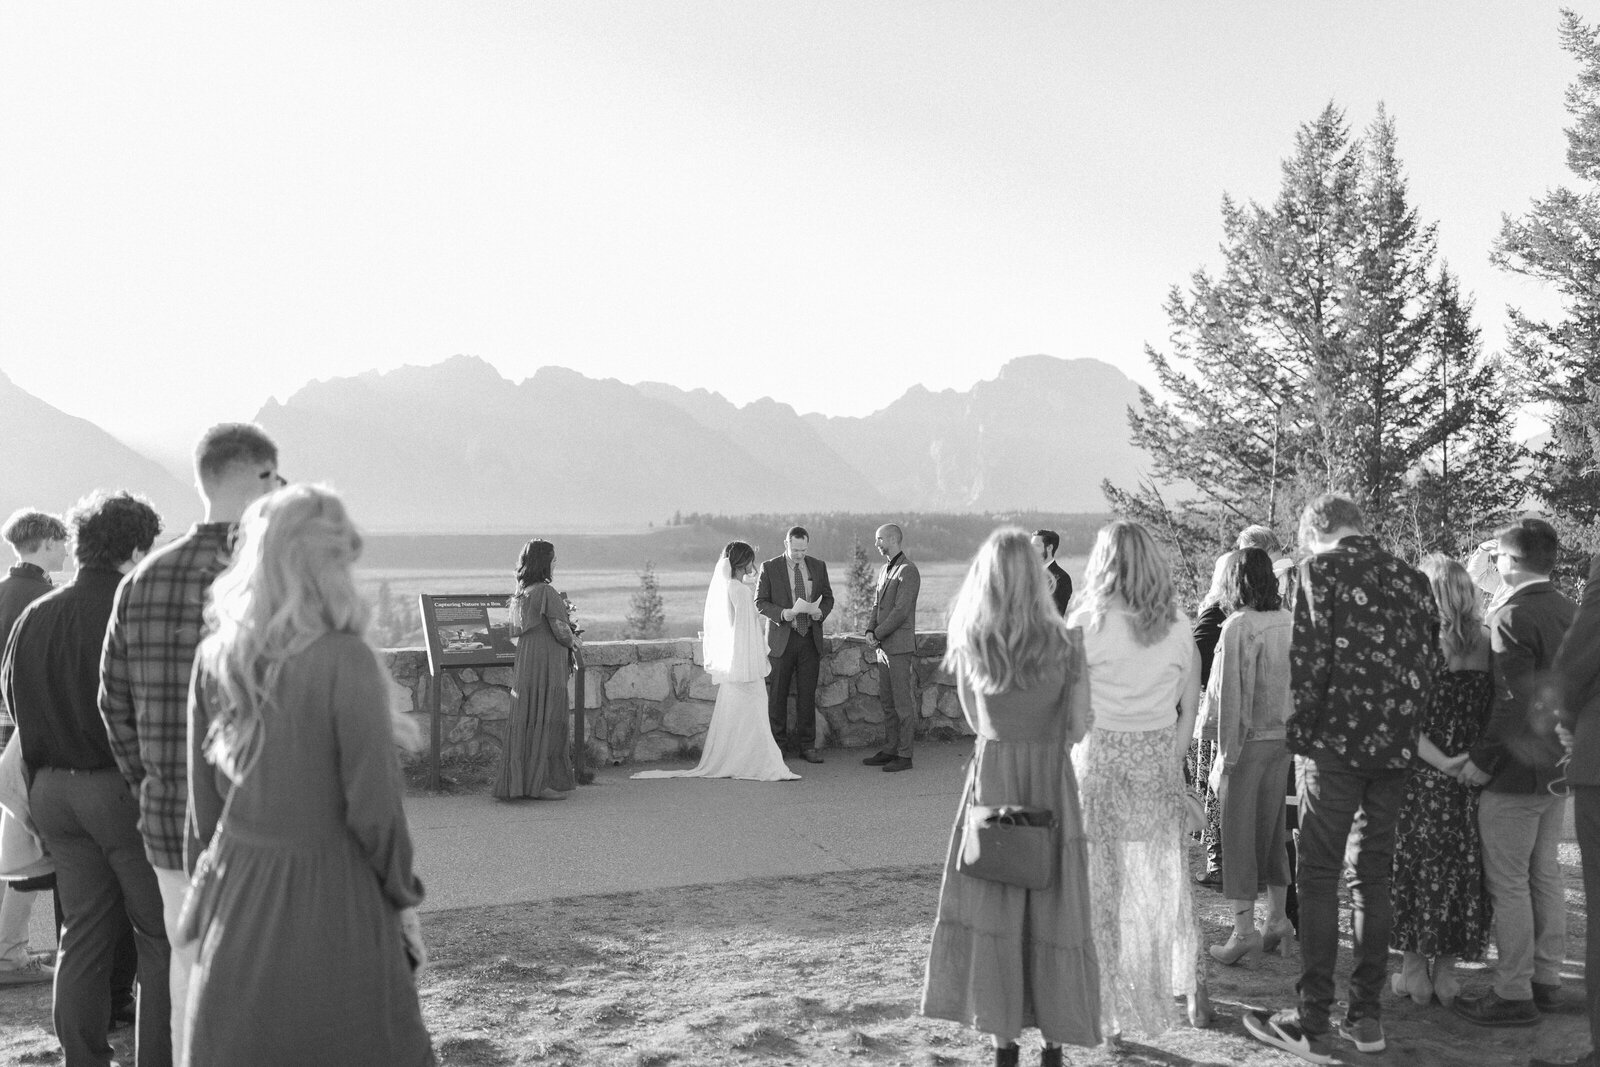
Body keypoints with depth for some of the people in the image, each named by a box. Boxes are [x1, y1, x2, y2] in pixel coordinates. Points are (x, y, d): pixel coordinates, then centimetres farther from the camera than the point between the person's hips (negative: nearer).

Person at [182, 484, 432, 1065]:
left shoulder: (216, 655, -1)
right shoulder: (346, 660, -17)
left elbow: (204, 795, 6)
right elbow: (373, 806, -14)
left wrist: (208, 884, 19)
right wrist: (404, 898, 0)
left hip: (235, 906, 6)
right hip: (328, 900, -5)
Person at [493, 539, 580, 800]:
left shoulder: (520, 593, 9)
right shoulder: (546, 592, -16)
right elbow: (561, 631, -17)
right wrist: (575, 642, 5)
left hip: (526, 661, 8)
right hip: (547, 663, -8)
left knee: (525, 720, 12)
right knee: (547, 720, -1)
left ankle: (516, 781, 18)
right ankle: (541, 783, 2)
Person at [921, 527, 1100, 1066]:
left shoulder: (968, 645, -5)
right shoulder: (1064, 644, -11)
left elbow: (976, 722, 5)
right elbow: (1077, 729, -6)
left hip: (991, 777, 1)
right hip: (1051, 783, -1)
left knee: (993, 909, 10)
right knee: (1052, 911, 10)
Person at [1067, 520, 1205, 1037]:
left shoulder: (1088, 622, -9)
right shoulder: (1178, 625, 2)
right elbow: (1189, 711, 5)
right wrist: (1168, 760, 12)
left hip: (1100, 759, -3)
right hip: (1161, 761, 3)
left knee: (1101, 882, 6)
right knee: (1169, 876, 16)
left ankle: (1106, 1002, 11)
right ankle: (1193, 990, 22)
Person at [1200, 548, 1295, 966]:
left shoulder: (1238, 627, -15)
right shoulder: (1289, 622, 3)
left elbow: (1231, 696, -14)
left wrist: (1225, 758, -10)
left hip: (1248, 739, -6)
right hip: (1284, 737, 6)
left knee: (1238, 831, 1)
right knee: (1271, 829, 17)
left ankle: (1244, 927, 1)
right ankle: (1278, 918, 26)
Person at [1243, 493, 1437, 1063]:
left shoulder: (1321, 570, -5)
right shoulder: (1412, 578, 11)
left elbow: (1309, 657, -11)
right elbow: (1428, 660, 11)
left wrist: (1301, 731, -2)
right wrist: (1406, 727, 17)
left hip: (1337, 742, -6)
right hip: (1396, 746, 6)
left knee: (1318, 878, -1)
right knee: (1374, 877, 13)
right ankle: (1367, 1016, 18)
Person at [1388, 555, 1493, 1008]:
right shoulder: (1487, 643, -2)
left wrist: (1442, 761, -12)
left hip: (1420, 773, -3)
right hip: (1472, 779, 3)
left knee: (1414, 863, 9)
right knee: (1461, 866, 12)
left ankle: (1414, 970, 14)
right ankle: (1445, 971, 18)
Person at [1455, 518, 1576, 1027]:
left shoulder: (1511, 617, -18)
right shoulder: (1572, 613, 8)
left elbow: (1514, 700, -23)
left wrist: (1482, 760, -16)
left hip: (1516, 772, -9)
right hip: (1559, 768, 9)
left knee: (1507, 883, -1)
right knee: (1545, 874, 17)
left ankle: (1513, 994, 4)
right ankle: (1546, 980, 26)